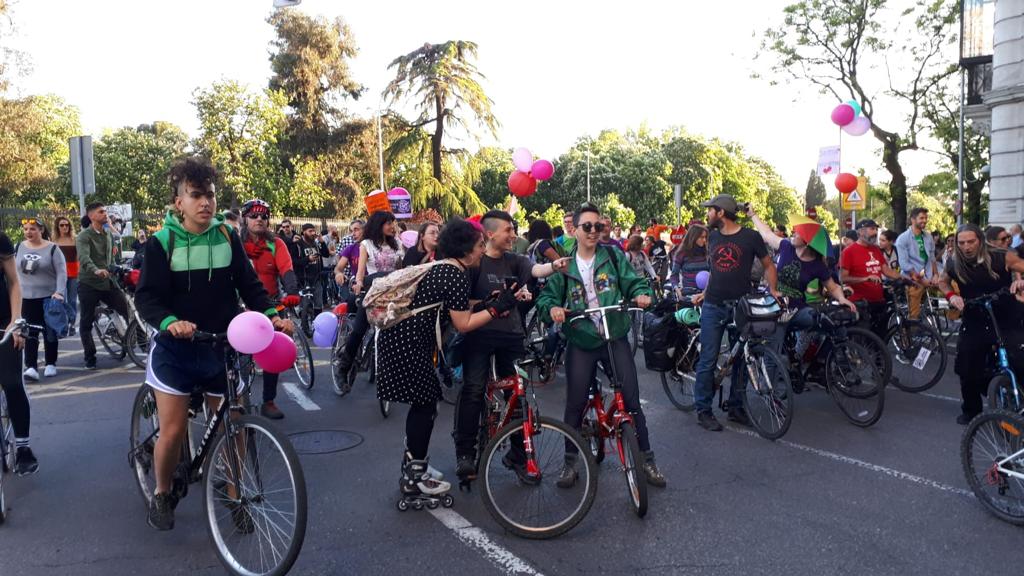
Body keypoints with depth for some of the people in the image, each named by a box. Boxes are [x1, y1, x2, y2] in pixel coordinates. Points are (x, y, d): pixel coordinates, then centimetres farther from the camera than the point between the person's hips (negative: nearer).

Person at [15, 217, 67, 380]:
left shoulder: (52, 249, -6)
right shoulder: (19, 248, 6)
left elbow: (61, 272, -9)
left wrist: (59, 292, -21)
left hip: (48, 298, -2)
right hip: (26, 298, 3)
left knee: (49, 333, 8)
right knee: (30, 334, -5)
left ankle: (50, 364, 19)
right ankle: (31, 366, -8)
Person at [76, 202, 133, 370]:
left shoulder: (109, 235, 13)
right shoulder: (84, 236, -9)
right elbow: (84, 257, -27)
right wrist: (96, 270, -44)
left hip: (107, 282, 5)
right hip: (89, 284, -5)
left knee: (128, 310, -7)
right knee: (86, 322, 2)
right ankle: (90, 358, 10)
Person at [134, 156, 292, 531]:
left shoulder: (228, 237, 2)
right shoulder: (161, 243, -5)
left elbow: (249, 285, 2)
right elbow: (147, 297, -12)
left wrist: (272, 314, -15)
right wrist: (170, 323, -32)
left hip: (223, 347, 2)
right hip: (176, 349, -2)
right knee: (173, 430, -1)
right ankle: (162, 494, 26)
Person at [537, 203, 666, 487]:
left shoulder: (613, 257, 3)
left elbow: (634, 282, 1)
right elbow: (546, 296, 3)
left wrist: (642, 294, -21)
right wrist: (552, 307, -19)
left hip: (615, 339, 0)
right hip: (581, 343, 0)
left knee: (632, 400, 1)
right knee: (575, 405, 4)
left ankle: (647, 459, 15)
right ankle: (570, 462, 20)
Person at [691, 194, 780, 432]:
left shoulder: (751, 237, -3)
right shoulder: (713, 237, 9)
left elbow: (768, 265, 6)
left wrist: (772, 290, -5)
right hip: (713, 307, 2)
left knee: (741, 358, 6)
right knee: (708, 359, -2)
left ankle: (735, 407, 19)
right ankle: (703, 410, 5)